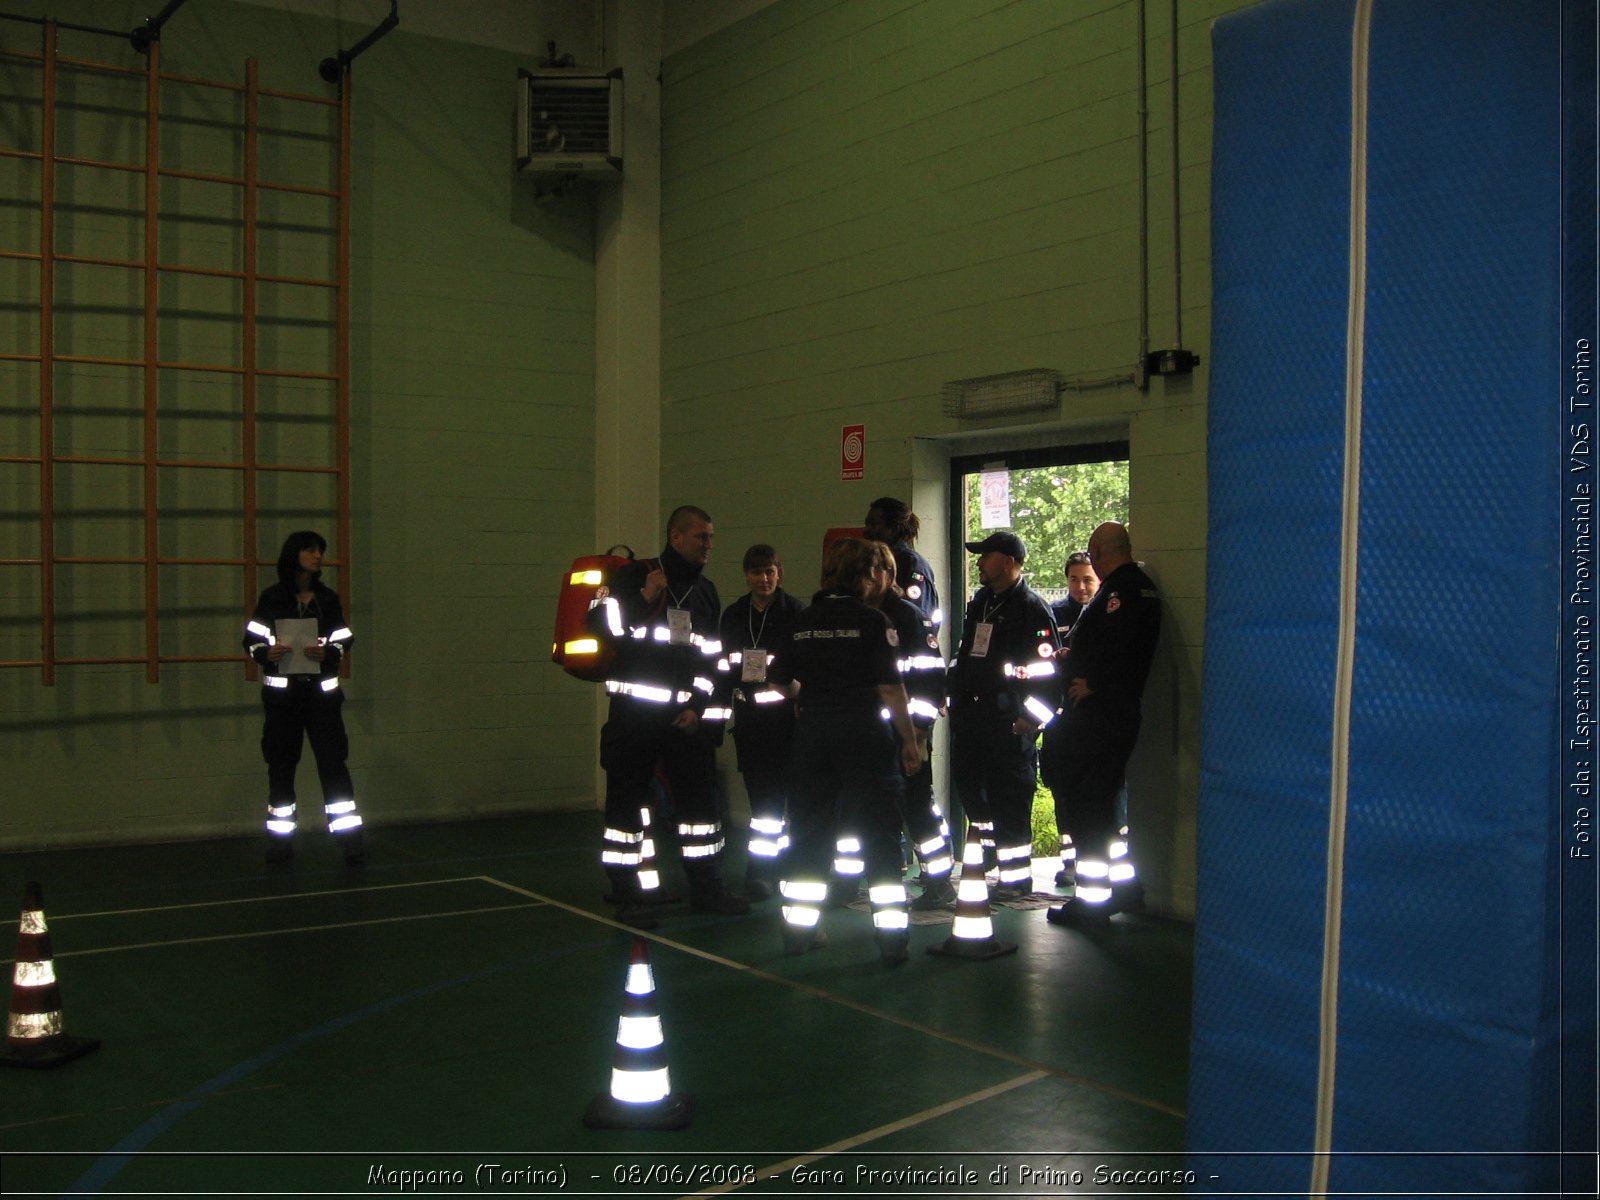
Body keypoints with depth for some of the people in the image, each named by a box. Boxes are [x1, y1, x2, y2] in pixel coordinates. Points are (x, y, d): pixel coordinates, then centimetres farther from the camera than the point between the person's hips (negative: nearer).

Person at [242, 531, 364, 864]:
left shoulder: (328, 598, 6)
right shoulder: (273, 598, 0)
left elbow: (346, 640, 8)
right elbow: (251, 640, 1)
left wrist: (329, 653, -12)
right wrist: (266, 654, -19)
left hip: (321, 693, 1)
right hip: (282, 695, -1)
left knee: (333, 765, -3)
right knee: (280, 767, 7)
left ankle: (350, 839, -1)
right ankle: (280, 840, 18)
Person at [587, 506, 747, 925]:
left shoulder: (706, 592, 13)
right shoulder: (634, 576, -3)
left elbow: (711, 657, 15)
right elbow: (599, 623, -13)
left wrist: (699, 706, 5)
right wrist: (645, 599, -18)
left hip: (685, 716, 5)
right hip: (633, 713, -5)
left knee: (700, 798, 7)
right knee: (627, 801, -1)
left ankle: (707, 889, 19)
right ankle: (628, 897, 8)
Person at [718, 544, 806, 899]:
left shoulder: (795, 612, -4)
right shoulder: (733, 615, 11)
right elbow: (726, 663, 14)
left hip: (783, 713, -4)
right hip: (748, 713, 4)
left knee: (774, 788, -5)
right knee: (758, 789, 8)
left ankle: (761, 870, 0)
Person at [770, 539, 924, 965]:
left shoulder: (804, 620, 7)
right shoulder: (873, 620, -8)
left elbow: (781, 680, 10)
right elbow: (890, 687, -11)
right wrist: (909, 740, -4)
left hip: (812, 733, 5)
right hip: (864, 733, -5)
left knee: (809, 827, 14)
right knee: (880, 832, 3)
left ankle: (799, 929, 20)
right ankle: (892, 937, 4)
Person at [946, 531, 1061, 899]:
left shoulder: (1031, 608, -10)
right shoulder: (980, 602, 16)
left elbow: (1047, 667, -15)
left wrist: (1032, 717, -17)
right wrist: (956, 700, 20)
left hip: (1009, 724, -8)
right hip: (971, 717, 9)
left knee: (1009, 801, -4)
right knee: (969, 787, 15)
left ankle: (1016, 878, 6)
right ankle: (987, 865, 32)